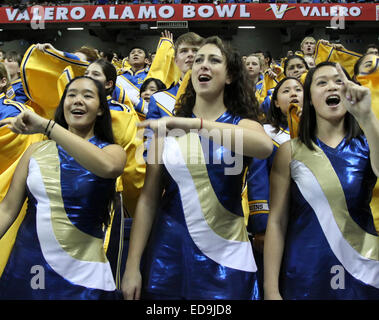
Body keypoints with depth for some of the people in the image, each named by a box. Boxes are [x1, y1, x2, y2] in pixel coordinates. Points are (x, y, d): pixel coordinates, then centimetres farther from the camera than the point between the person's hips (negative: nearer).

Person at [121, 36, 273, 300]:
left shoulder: (243, 124, -1)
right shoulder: (168, 127, 2)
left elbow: (264, 147, -27)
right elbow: (149, 198, 1)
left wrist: (190, 123, -34)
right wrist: (133, 265, -3)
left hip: (225, 257, -1)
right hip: (168, 252, 2)